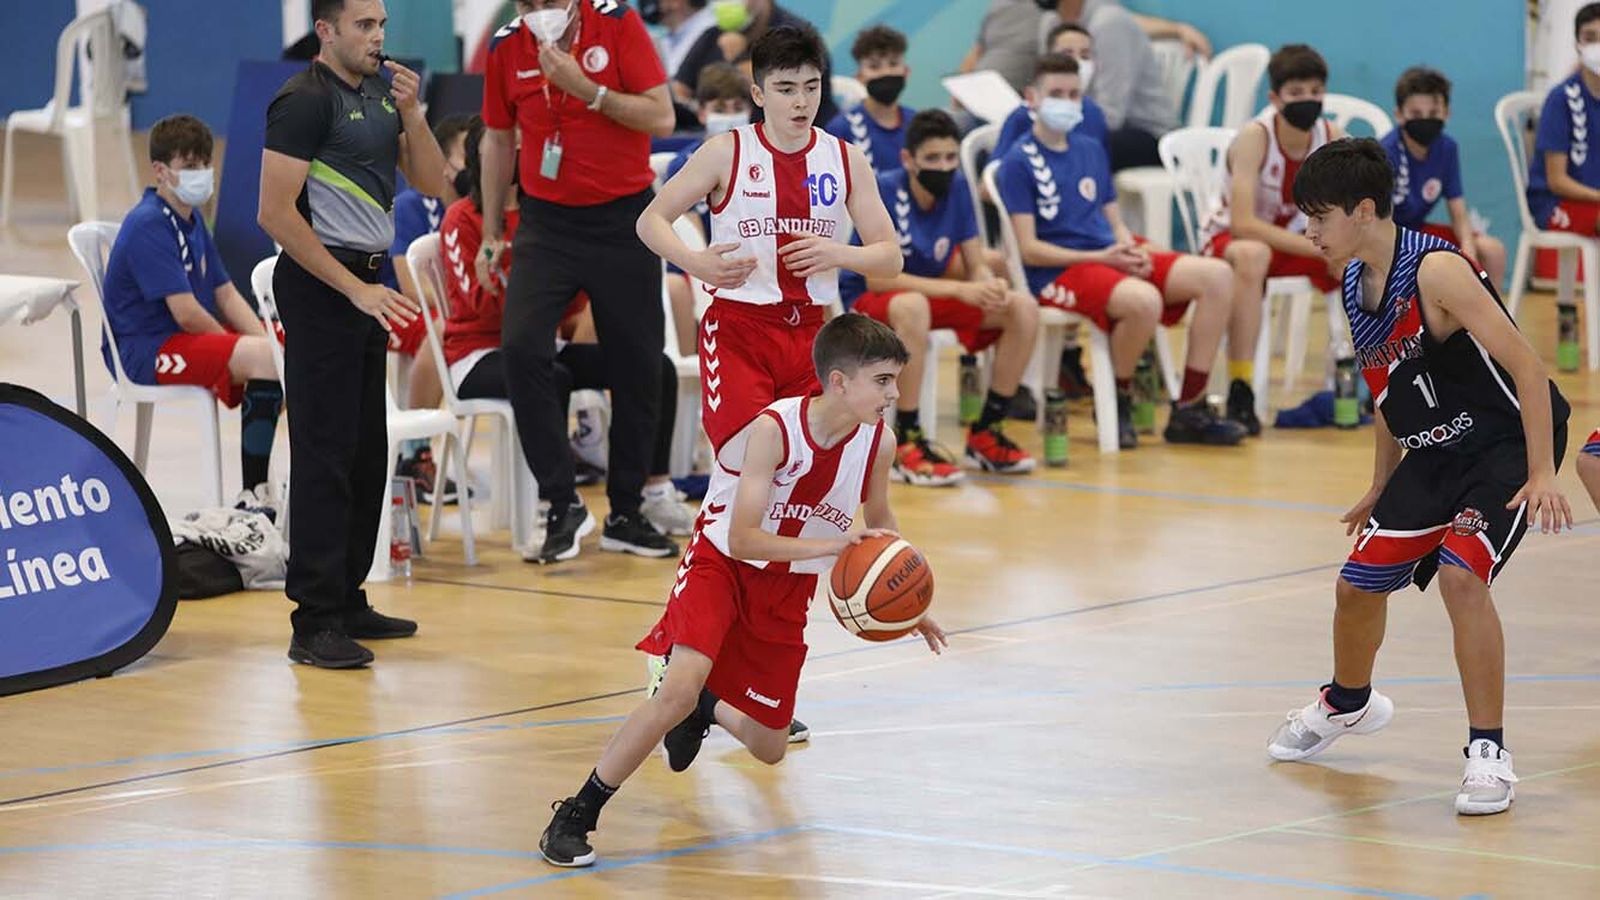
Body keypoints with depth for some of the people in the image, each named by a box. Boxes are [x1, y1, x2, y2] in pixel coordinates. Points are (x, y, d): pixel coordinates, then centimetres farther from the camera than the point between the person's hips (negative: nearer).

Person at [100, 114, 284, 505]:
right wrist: (233, 343, -8)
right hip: (147, 350, -10)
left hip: (197, 337, 10)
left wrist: (264, 339, -4)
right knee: (264, 358, -29)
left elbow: (226, 296, 13)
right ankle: (253, 495, -29)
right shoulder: (149, 225, -18)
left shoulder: (192, 221, 14)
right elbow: (186, 313, -23)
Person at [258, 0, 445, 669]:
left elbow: (431, 183, 12)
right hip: (319, 284, -9)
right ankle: (315, 623, -9)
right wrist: (355, 288, -19)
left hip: (365, 284, 9)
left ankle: (348, 602, 21)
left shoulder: (381, 92, 13)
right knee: (325, 452, -10)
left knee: (367, 451, 12)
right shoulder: (306, 100, -13)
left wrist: (411, 113, -5)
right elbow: (275, 213, -18)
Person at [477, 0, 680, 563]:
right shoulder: (507, 48, 0)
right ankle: (562, 505, -9)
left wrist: (585, 88, -23)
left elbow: (661, 118, -13)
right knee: (522, 348, -18)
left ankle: (625, 516, 19)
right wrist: (492, 235, 12)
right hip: (546, 221, 1)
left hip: (622, 217, -1)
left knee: (638, 368, 3)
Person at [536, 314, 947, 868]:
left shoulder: (878, 442, -13)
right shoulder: (775, 430, -28)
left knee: (768, 750, 9)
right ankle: (575, 817, -18)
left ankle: (705, 709, 43)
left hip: (787, 588, 5)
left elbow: (878, 522, 10)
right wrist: (829, 544, -41)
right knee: (679, 689, -30)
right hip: (722, 564, -5)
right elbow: (742, 540, -32)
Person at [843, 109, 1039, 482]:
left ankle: (986, 433, 0)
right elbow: (877, 277, -27)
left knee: (1023, 308, -12)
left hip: (931, 293, 6)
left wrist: (991, 285, -27)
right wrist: (958, 290, -33)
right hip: (866, 299, -6)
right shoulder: (883, 190, -22)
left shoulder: (957, 187, -5)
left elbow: (976, 266, -1)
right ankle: (907, 443, -31)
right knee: (911, 306, -41)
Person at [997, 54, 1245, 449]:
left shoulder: (1091, 152, 19)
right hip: (1058, 271, -8)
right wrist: (1100, 257, -17)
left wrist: (1131, 251, -3)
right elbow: (1029, 249, -9)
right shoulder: (1018, 164, -3)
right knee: (1143, 301, -37)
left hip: (1110, 258, 8)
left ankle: (1189, 410, -9)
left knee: (1216, 276, -11)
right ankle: (1116, 403, -9)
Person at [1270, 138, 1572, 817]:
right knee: (1358, 583, 13)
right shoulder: (1355, 287, 1)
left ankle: (1488, 752, -16)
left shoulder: (1434, 270, -25)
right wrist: (1381, 489, 21)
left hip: (1510, 442, -8)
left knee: (1460, 574, -27)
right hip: (1435, 452, 8)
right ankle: (1346, 704, 44)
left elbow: (1526, 366, -26)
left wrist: (1541, 474, -29)